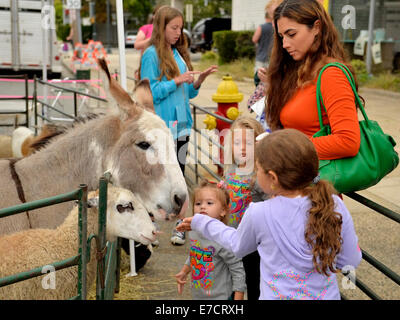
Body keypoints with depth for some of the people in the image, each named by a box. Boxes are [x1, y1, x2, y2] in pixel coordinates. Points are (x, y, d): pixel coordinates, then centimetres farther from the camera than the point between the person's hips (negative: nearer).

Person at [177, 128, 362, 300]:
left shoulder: (258, 214, -18)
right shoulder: (335, 206, -15)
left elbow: (237, 246, 3)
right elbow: (351, 261, -6)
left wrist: (200, 222, 15)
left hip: (277, 296, -3)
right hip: (327, 295, 3)